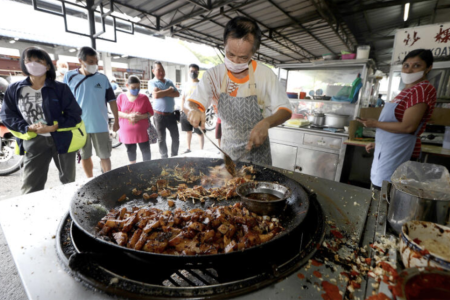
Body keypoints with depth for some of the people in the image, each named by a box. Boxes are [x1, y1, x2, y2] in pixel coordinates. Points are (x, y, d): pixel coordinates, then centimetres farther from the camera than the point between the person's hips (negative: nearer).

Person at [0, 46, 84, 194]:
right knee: (30, 188, 0)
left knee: (68, 181, 14)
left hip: (62, 138, -1)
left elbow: (74, 114, -8)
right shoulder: (14, 90, 2)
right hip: (34, 141, 2)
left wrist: (53, 127, -19)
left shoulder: (60, 88, -6)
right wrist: (28, 128, -13)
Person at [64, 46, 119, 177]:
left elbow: (112, 100, 3)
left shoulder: (102, 78, 0)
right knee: (85, 156, 13)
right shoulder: (70, 77, 1)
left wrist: (116, 120, 1)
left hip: (100, 125, -1)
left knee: (104, 156, 4)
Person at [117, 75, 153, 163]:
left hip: (142, 131, -1)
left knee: (146, 150, 1)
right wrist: (128, 116, -17)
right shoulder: (121, 97, 1)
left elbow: (150, 112, 0)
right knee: (130, 150, 16)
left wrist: (141, 116, -20)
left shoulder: (144, 98, -2)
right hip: (127, 131, 2)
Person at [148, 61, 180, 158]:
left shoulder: (169, 82, 12)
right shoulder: (152, 82, -1)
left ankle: (174, 157, 25)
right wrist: (169, 90, -9)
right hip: (160, 115, -4)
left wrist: (163, 93, -12)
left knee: (176, 137, 8)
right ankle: (164, 158, 20)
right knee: (162, 139, 6)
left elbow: (177, 94, -1)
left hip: (171, 114, 4)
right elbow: (156, 95, -20)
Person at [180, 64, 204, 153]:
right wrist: (183, 109, -1)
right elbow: (183, 98, 15)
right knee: (188, 131, 14)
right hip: (186, 112, 5)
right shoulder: (186, 84, 14)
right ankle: (188, 149, 26)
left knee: (200, 133, -3)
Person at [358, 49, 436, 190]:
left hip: (398, 152, -10)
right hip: (389, 149, 10)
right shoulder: (409, 90, 15)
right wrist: (378, 142, 20)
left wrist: (375, 123, -12)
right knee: (379, 190, 16)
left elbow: (408, 127, -22)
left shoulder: (423, 89, -14)